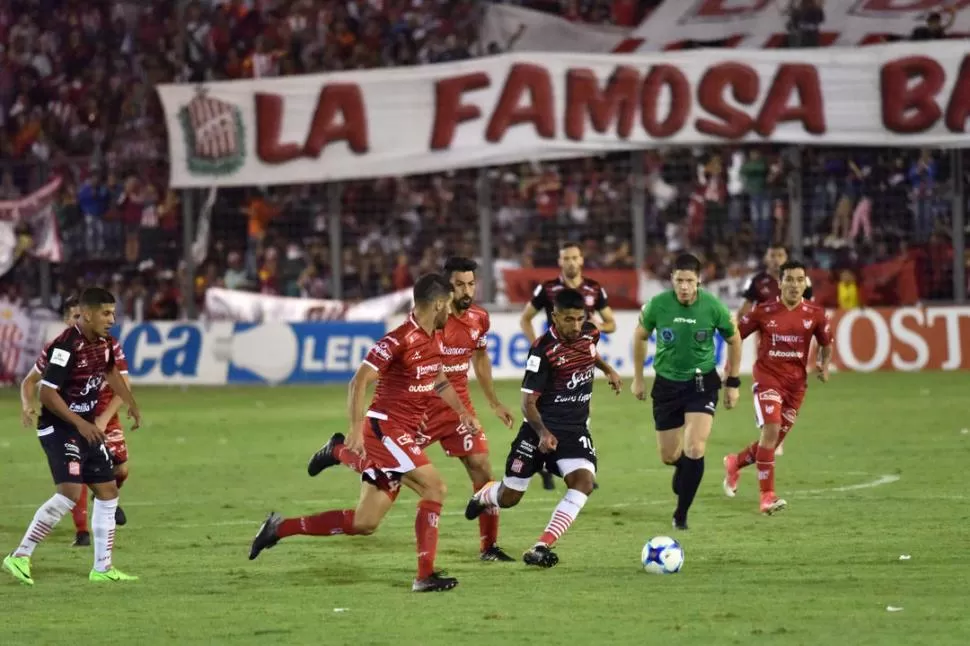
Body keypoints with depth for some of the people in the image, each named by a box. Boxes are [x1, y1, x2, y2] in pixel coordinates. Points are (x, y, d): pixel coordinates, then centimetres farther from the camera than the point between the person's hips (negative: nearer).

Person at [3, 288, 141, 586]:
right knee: (71, 491, -21)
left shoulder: (103, 342, 5)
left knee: (108, 490, 8)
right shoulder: (66, 346, -22)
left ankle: (102, 567, 16)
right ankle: (20, 556, -14)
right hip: (58, 427, -9)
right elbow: (47, 393, -23)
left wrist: (131, 403, 30)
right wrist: (80, 424, -26)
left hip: (87, 427, 9)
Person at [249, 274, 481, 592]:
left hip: (399, 434, 9)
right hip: (384, 427, -9)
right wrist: (356, 429, -28)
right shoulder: (399, 340, -17)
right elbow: (359, 381, -21)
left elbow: (439, 380, 31)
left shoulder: (433, 339, 11)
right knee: (434, 486, -17)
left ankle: (280, 527, 13)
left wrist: (463, 412, 24)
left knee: (364, 524, 6)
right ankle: (426, 575, -15)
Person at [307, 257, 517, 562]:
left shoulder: (480, 319, 0)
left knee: (482, 469, -5)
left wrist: (494, 403, 23)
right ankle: (338, 450, 35)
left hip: (458, 407, 5)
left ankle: (489, 546, 5)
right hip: (421, 407, -5)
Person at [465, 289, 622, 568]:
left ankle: (541, 548, -26)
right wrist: (543, 433, -32)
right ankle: (484, 495, 44)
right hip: (541, 428, -4)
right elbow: (528, 402, -18)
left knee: (584, 481, -25)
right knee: (509, 498, 4)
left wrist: (607, 369, 21)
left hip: (576, 429, 4)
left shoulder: (590, 333, -3)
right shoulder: (543, 350, -19)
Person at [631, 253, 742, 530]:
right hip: (667, 383, 2)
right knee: (668, 456, 9)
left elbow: (733, 340, 2)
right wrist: (638, 378, 9)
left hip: (702, 382, -2)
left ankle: (681, 515, -3)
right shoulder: (657, 305, -15)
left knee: (695, 450, -16)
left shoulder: (713, 307, -16)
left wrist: (733, 383, 5)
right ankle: (683, 468, 47)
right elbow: (640, 336, 5)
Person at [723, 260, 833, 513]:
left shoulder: (815, 314, 0)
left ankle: (735, 463, 38)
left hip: (796, 382, 3)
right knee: (771, 429, -21)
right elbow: (736, 336, 5)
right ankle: (767, 495, -17)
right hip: (767, 377, -3)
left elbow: (826, 344, 15)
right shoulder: (764, 312, -6)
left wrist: (824, 365, -3)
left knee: (774, 441, 8)